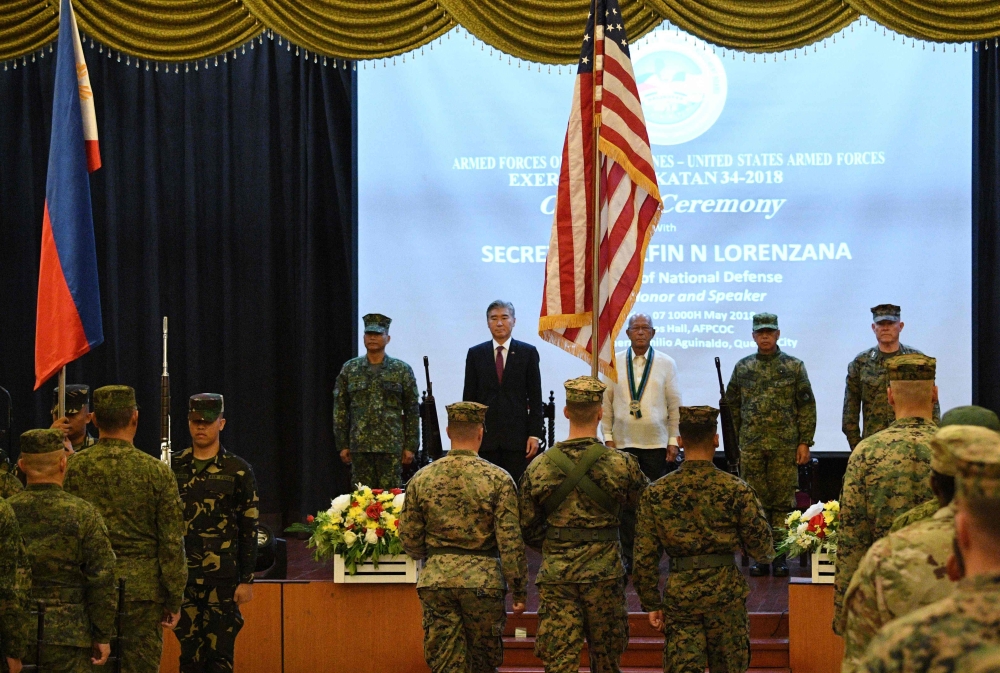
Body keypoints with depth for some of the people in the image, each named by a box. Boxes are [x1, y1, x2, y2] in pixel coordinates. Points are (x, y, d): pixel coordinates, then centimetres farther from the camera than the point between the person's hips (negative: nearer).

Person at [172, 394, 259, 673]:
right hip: (181, 575, 3)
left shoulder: (238, 470, 0)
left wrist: (247, 580, -5)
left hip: (222, 577, -3)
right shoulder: (173, 467, 8)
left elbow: (249, 529, 0)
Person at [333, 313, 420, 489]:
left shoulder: (402, 370, 4)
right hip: (359, 446, 2)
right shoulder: (349, 369, 8)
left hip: (391, 446, -1)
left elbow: (412, 410, 3)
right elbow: (340, 408, 8)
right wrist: (342, 445, 3)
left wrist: (411, 446, -2)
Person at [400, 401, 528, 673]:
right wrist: (519, 590, -2)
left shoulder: (421, 478, 1)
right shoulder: (498, 479, -7)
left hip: (435, 579, 2)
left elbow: (409, 538, 5)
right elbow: (510, 541, -10)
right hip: (483, 579, -2)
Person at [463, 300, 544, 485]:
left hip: (518, 437, -1)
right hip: (485, 437, 1)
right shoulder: (475, 354, 9)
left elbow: (535, 398, 4)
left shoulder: (528, 353, 5)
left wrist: (535, 434, -3)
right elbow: (469, 397, 9)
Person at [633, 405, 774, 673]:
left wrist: (652, 604, 8)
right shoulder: (736, 489, -7)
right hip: (726, 593, -1)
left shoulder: (656, 493, -2)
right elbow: (762, 549, -2)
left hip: (680, 595, 1)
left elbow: (644, 558, -1)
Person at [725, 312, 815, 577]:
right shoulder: (742, 367, 10)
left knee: (783, 501, 0)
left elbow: (807, 407, 1)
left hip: (785, 446, -2)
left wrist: (804, 442, -4)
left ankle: (780, 556, 6)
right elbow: (732, 406, 14)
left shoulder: (794, 366, 3)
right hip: (751, 446, 2)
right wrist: (734, 440, 9)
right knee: (756, 501, 3)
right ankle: (760, 556, 9)